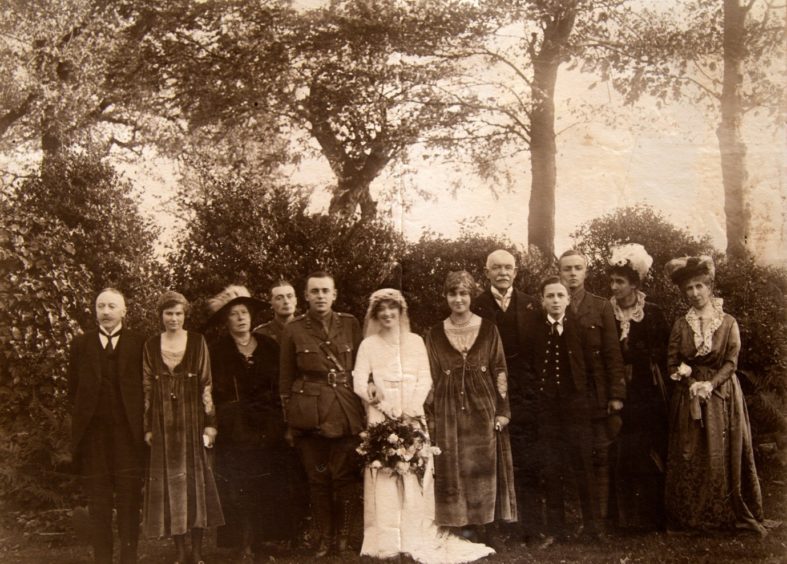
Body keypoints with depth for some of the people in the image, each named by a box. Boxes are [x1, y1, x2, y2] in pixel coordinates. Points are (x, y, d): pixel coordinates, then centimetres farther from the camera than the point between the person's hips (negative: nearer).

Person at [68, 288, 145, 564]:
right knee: (98, 501, 5)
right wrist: (81, 420, 4)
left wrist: (140, 423, -1)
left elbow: (146, 386, 5)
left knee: (129, 499, 1)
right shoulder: (81, 344, 10)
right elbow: (73, 388, 11)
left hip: (128, 433, -1)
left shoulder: (138, 343, 5)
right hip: (93, 433, 1)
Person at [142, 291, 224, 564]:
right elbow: (146, 388, 6)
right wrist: (147, 427, 0)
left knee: (196, 480, 0)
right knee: (169, 483, 3)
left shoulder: (198, 342, 2)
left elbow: (207, 384, 0)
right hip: (163, 423, 1)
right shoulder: (150, 346, 6)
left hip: (192, 421, -1)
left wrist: (210, 423, -6)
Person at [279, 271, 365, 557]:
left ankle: (344, 535, 17)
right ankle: (325, 536, 18)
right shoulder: (293, 330, 4)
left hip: (347, 413, 1)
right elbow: (286, 378, 6)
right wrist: (290, 421, 4)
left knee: (345, 476, 1)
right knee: (318, 478, 4)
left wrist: (363, 410, 5)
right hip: (310, 413, 0)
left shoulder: (351, 325, 7)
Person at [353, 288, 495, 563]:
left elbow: (425, 379, 5)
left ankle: (418, 537, 6)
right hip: (382, 418, -2)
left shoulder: (415, 341, 10)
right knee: (385, 476, -4)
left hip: (414, 418, 2)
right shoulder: (368, 345, 4)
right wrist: (390, 410, -11)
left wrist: (410, 410, -9)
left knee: (416, 475, -1)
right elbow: (359, 383, -3)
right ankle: (387, 540, 1)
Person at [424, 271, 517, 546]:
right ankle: (461, 529, 11)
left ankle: (483, 528, 11)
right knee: (453, 471, 2)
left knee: (484, 469, 2)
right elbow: (431, 377, 6)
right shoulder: (435, 334, 5)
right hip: (449, 411, 1)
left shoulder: (489, 330, 2)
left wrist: (503, 410, -4)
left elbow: (500, 371, 2)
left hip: (483, 409, 0)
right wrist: (430, 415, 1)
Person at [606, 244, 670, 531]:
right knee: (620, 458, -2)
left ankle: (652, 517, 11)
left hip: (647, 397, -1)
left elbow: (662, 355, 3)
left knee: (650, 457, 1)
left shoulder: (653, 314, 2)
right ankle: (624, 519, 6)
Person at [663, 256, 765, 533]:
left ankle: (725, 515, 9)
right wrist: (692, 383, -13)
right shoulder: (680, 325, 5)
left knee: (724, 455, -1)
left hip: (722, 396, -1)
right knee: (688, 458, 1)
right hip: (688, 399, 1)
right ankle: (690, 517, 9)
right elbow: (671, 362, 3)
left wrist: (711, 384, -17)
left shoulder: (728, 323, 0)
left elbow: (731, 362, -4)